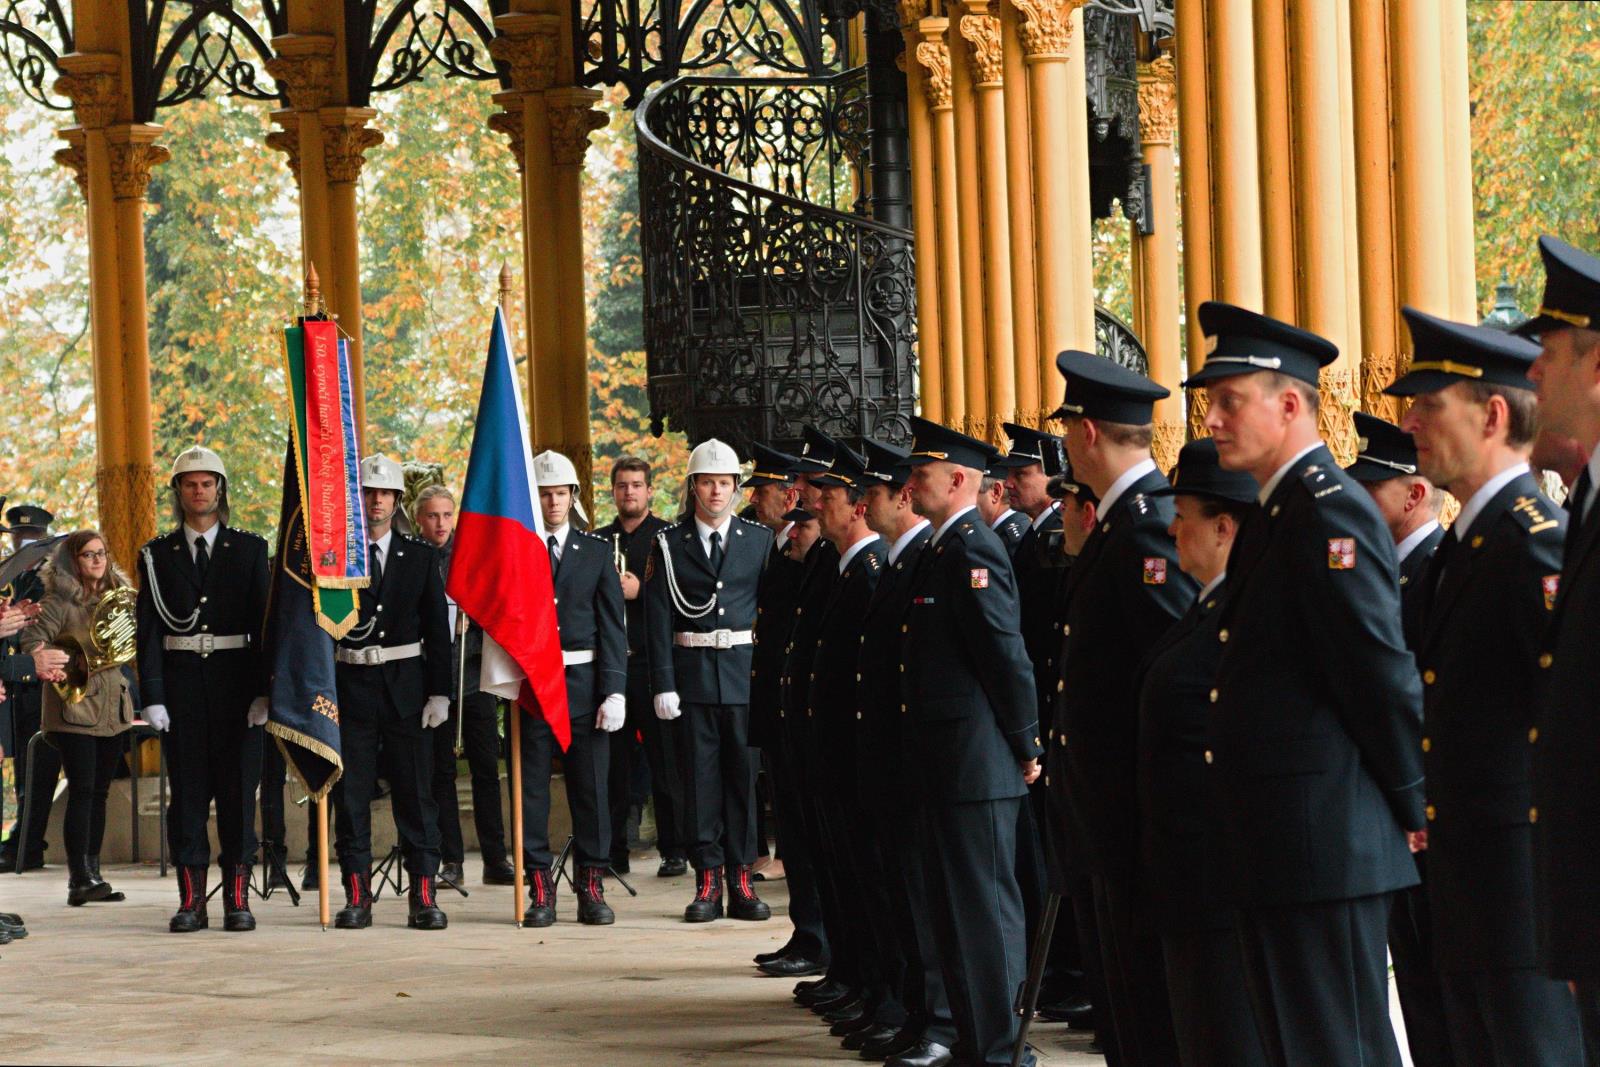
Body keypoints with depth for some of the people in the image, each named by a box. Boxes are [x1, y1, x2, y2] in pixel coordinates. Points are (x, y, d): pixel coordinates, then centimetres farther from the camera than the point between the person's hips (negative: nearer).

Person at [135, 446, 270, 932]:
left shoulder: (249, 549, 6)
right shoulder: (157, 555, 8)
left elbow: (263, 621, 3)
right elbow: (150, 630, 3)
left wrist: (262, 691, -6)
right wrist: (152, 697, -6)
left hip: (237, 681, 0)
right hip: (181, 682, 1)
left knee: (239, 789, 0)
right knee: (188, 790, 2)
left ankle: (237, 898, 4)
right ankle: (191, 900, 5)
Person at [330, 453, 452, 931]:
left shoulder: (420, 557, 6)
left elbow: (437, 628, 5)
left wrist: (439, 692, -2)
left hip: (406, 686, 1)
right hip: (350, 686, -1)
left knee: (416, 792, 1)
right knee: (351, 794, 2)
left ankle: (423, 896, 4)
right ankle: (356, 897, 7)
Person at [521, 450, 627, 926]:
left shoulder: (598, 551, 7)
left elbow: (613, 626, 4)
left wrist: (614, 692, -4)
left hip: (584, 685, 1)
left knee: (591, 786, 2)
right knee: (531, 789, 1)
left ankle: (592, 887, 9)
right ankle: (540, 890, 7)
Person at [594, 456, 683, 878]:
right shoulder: (596, 540, 15)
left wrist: (640, 590, -15)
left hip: (653, 663, -4)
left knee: (665, 760, -3)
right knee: (613, 760, 5)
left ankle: (674, 850, 2)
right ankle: (614, 849, 11)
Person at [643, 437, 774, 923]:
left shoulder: (759, 539, 7)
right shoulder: (669, 544, 4)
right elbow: (658, 619, 0)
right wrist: (663, 683, -7)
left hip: (745, 670, 1)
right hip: (693, 671, -1)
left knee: (743, 771, 2)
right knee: (701, 773, 1)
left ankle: (742, 881, 7)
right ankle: (707, 880, 5)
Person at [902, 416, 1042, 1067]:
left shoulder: (973, 550, -16)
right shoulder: (944, 549, 15)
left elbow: (1007, 654, -19)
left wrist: (1025, 745, -13)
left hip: (976, 762, -10)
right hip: (945, 762, 10)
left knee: (984, 903, -5)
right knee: (953, 900, 14)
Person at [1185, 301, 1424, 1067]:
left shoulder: (1330, 511, -15)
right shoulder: (1273, 515, 17)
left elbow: (1383, 675, -17)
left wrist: (1414, 811, -10)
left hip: (1325, 846, -10)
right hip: (1272, 854, 10)